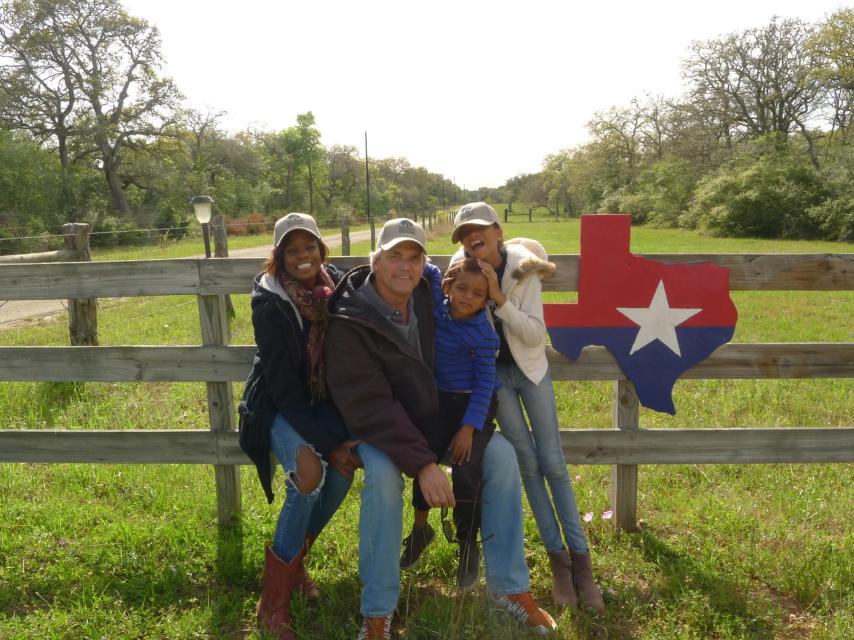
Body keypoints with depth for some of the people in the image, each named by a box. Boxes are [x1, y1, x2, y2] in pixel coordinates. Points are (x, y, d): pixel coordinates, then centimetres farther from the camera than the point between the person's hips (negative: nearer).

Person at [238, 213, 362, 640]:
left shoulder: (335, 286, -7)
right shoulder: (270, 304, -21)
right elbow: (283, 385, -22)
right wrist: (326, 443, -25)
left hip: (322, 399, 5)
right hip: (280, 405, -4)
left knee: (342, 472, -18)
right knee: (310, 474, -28)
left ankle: (295, 561, 12)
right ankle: (274, 602, -10)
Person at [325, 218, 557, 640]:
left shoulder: (429, 297, -7)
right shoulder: (349, 323, -24)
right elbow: (371, 406, -30)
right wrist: (422, 462, -37)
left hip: (435, 416, 5)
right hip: (377, 427, -5)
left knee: (501, 453, -13)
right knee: (383, 474, -36)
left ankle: (509, 586, 1)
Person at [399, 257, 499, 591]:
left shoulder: (483, 333, -17)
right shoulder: (438, 305, -4)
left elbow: (485, 382, -16)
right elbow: (431, 271, 13)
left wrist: (469, 427, -20)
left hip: (475, 404, -4)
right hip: (441, 400, 4)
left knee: (465, 469, -18)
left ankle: (469, 545, 7)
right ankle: (420, 528, 15)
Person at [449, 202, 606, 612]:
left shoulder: (523, 267, -19)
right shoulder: (461, 267, -14)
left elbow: (536, 335, -22)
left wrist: (499, 298, -31)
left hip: (530, 369, -1)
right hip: (495, 372, 1)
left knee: (553, 463, 0)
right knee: (527, 464, 2)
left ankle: (580, 556, 10)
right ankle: (557, 556, 13)